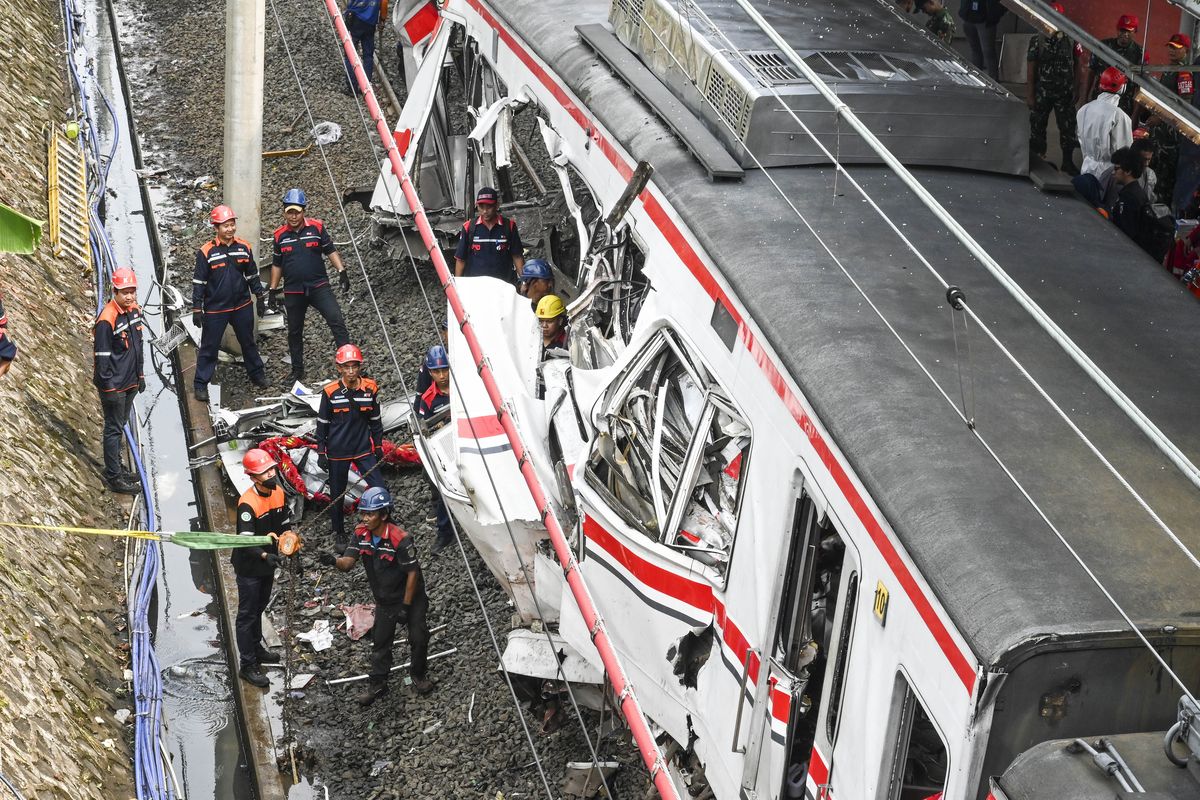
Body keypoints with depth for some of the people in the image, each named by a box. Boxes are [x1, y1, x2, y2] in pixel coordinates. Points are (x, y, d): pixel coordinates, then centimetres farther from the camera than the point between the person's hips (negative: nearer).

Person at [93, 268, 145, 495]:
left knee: (120, 424, 20)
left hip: (130, 382, 8)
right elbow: (102, 357, -20)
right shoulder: (107, 319, -23)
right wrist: (108, 388, -19)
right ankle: (114, 477, 9)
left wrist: (140, 374, 19)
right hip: (114, 384, -8)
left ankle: (115, 465, 35)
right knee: (114, 429, 1)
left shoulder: (135, 310, 3)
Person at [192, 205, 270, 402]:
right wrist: (197, 310, -8)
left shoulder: (244, 247, 0)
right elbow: (198, 282, -7)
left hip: (242, 306, 4)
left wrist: (262, 297, 12)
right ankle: (201, 385, 12)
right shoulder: (206, 252, -11)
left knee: (248, 343, 18)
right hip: (215, 309, -4)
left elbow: (252, 276, 12)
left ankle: (257, 376, 34)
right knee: (209, 348, 4)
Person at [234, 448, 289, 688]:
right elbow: (246, 541, -30)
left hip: (267, 564, 8)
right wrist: (265, 555, -44)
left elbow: (284, 523, 10)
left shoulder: (278, 492, -5)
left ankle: (256, 648, 44)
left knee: (259, 607, 25)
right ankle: (247, 666, 11)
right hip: (248, 567, -8)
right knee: (247, 614, 3)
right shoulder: (247, 503, -28)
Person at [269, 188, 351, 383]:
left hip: (319, 286, -2)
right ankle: (297, 371, 23)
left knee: (336, 321, -17)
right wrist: (273, 290, 12)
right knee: (294, 332, 10)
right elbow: (277, 264, 13)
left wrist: (342, 271, -5)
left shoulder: (317, 227, -2)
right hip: (293, 292, 2)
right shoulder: (280, 235, 3)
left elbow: (330, 251, 6)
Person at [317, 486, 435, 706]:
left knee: (418, 638, 4)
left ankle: (418, 675, 29)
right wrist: (334, 561, -43)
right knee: (380, 642, 11)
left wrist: (406, 606, -19)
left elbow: (413, 573, -23)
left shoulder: (400, 539, -30)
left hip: (411, 597, -5)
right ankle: (377, 684, 25)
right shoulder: (361, 534, -13)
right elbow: (347, 563, -18)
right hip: (384, 600, 5)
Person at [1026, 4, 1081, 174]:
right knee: (1037, 125, 8)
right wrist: (1030, 94, -6)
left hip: (1065, 92, 1)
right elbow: (1030, 69, -4)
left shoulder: (1071, 40, -2)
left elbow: (1078, 66, 2)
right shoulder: (1037, 40, -5)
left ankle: (1068, 162, 13)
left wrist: (1078, 91, -1)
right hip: (1042, 91, 0)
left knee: (1068, 127, 2)